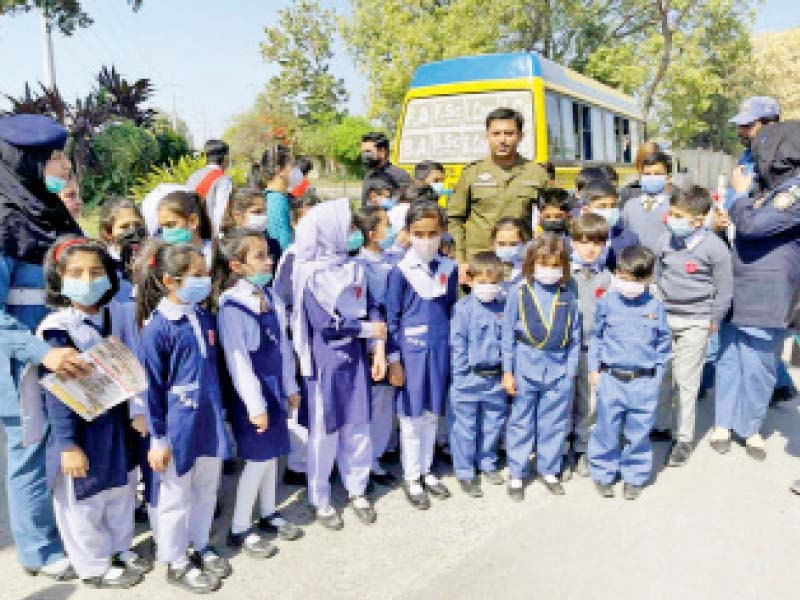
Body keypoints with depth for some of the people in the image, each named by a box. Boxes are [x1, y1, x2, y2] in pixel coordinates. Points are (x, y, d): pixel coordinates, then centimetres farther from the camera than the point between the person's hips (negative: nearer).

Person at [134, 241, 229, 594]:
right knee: (175, 497, 12)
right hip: (178, 427, -6)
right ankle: (176, 563, 30)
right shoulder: (157, 328, -17)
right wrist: (158, 438, -9)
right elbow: (152, 387, -12)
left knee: (206, 491, 20)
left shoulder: (205, 318, 2)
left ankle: (200, 547, 40)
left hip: (209, 422, 6)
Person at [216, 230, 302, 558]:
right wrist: (255, 405, -17)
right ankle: (239, 529, 18)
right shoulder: (231, 306, -18)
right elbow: (237, 360, -18)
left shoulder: (270, 297, 4)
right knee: (258, 458, 1)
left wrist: (290, 386, 13)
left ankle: (268, 513, 36)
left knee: (272, 452, 17)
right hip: (250, 393, -7)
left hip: (275, 387, 7)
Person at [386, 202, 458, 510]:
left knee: (432, 414, 15)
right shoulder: (400, 271, -10)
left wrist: (453, 351, 12)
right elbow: (391, 319, -7)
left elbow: (452, 311, 12)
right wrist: (394, 361, -8)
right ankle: (411, 478, 22)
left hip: (440, 351, 4)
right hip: (411, 351, -4)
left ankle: (426, 471, 31)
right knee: (411, 417, 7)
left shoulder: (449, 269, 2)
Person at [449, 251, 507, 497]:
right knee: (465, 427, 5)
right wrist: (462, 373, -11)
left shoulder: (504, 307, 2)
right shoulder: (464, 307, -10)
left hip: (496, 378, 4)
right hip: (469, 378, -4)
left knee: (493, 424, 18)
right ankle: (464, 472, 19)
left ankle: (487, 463, 38)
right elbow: (457, 343, -9)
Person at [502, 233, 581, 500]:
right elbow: (508, 334, -2)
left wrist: (571, 370, 5)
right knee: (521, 422, 8)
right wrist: (507, 371, -3)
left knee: (555, 423, 13)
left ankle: (549, 471, 30)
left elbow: (575, 335, 8)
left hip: (559, 367, 2)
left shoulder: (568, 295, 1)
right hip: (526, 366, -2)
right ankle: (516, 474, 22)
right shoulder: (519, 292, -5)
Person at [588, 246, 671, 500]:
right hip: (611, 378, 0)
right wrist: (594, 369, 6)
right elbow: (596, 337, 9)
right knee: (607, 430, 7)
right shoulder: (607, 303, 0)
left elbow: (663, 343, 12)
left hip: (644, 382, 1)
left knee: (639, 432, 10)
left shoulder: (655, 307, 1)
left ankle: (635, 476, 27)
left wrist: (658, 374, 8)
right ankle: (603, 473, 24)